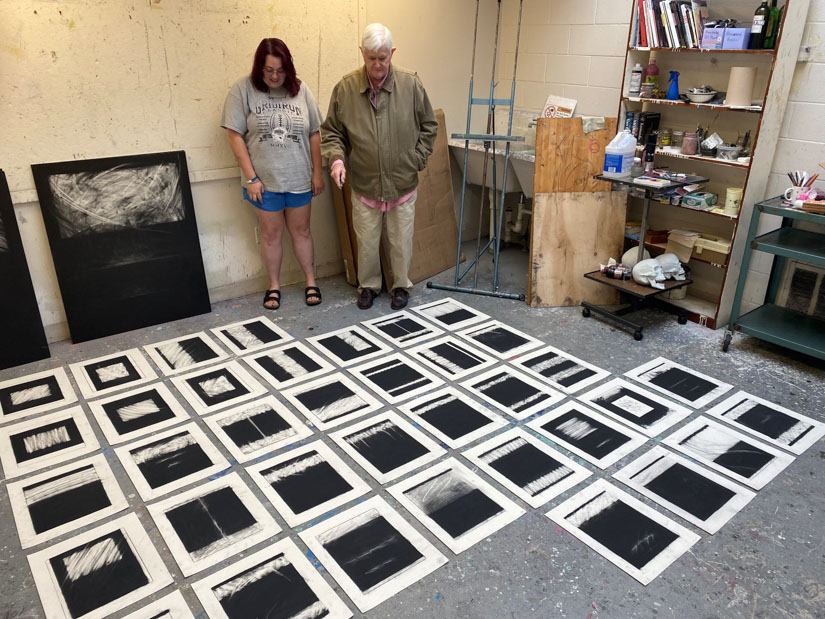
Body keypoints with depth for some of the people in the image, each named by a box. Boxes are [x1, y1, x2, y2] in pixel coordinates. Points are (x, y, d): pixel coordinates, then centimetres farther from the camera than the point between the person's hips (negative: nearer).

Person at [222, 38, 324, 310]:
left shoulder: (300, 89, 0)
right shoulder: (243, 89, -7)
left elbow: (314, 134, 5)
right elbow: (235, 135, -8)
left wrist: (317, 173, 3)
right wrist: (251, 177, -12)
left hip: (299, 178, 2)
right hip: (264, 180, -1)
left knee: (301, 231, 13)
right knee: (271, 234, 10)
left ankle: (311, 282, 26)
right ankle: (274, 286, 26)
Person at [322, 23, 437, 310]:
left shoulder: (411, 84, -6)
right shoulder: (345, 87, -6)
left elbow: (428, 126, 5)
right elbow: (331, 131, 2)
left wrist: (417, 159, 0)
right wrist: (336, 158, -16)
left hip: (402, 183, 0)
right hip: (364, 184, 1)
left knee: (401, 241, 11)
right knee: (366, 241, 11)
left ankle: (401, 285, 32)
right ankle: (368, 285, 32)